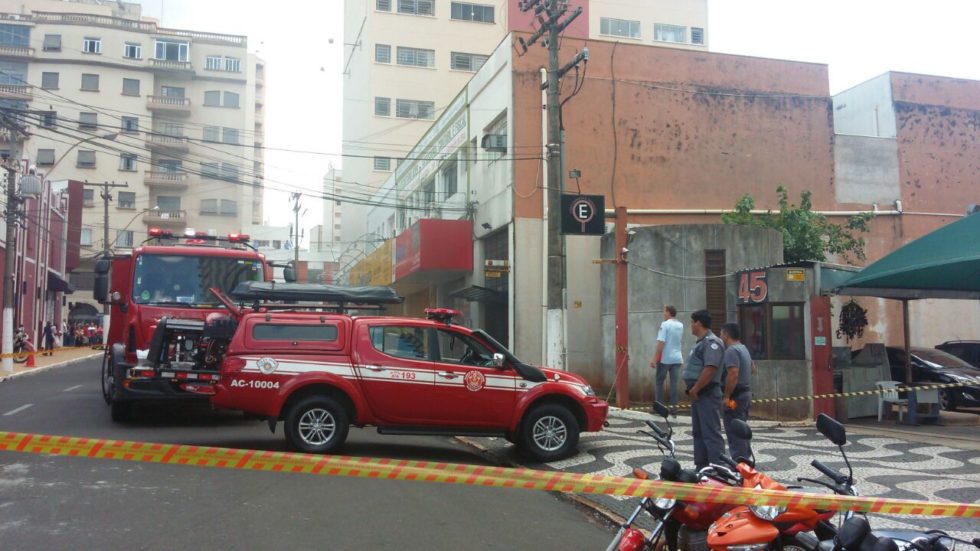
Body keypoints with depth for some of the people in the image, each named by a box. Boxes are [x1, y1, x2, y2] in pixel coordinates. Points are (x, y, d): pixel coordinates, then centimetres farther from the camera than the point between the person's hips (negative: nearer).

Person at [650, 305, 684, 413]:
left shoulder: (665, 324, -11)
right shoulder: (680, 325, 9)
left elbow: (661, 343, -18)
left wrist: (654, 359, -18)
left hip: (665, 358, -5)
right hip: (677, 358, 5)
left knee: (659, 382, 6)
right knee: (674, 382, 5)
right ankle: (673, 405, 3)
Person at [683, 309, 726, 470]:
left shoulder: (711, 342, -15)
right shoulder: (702, 342, 18)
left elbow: (710, 369, -25)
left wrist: (695, 389, -20)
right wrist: (692, 389, 13)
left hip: (707, 394, -11)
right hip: (699, 394, 11)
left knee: (711, 433, -9)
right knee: (698, 432, 15)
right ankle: (701, 467, 24)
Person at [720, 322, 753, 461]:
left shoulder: (731, 351, -18)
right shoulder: (743, 348, 15)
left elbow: (733, 374, -27)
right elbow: (751, 368, 26)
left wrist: (726, 396, -23)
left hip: (735, 396, -10)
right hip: (746, 392, 10)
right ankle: (746, 456, 28)